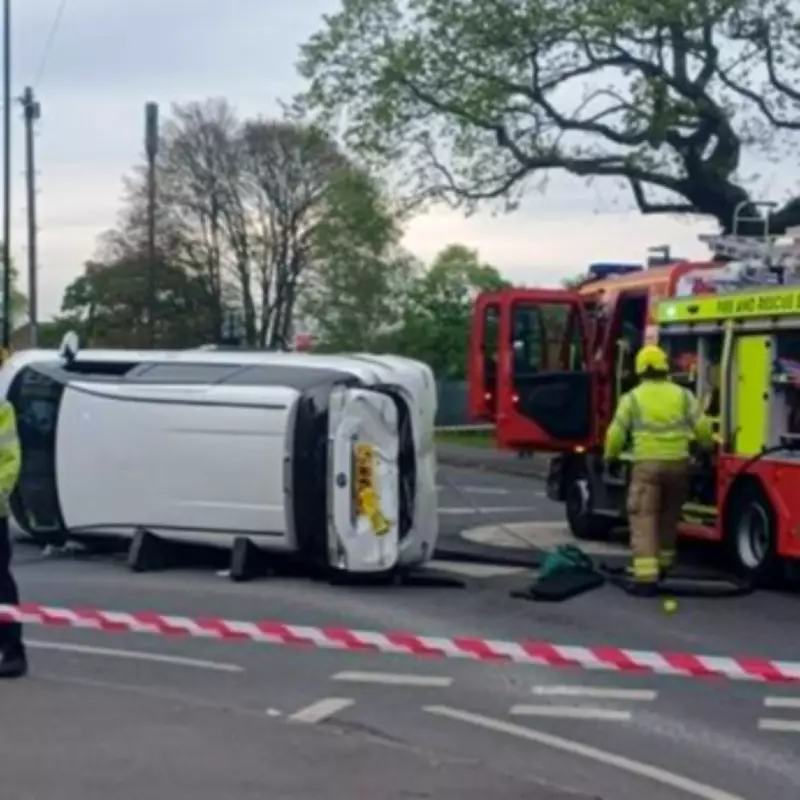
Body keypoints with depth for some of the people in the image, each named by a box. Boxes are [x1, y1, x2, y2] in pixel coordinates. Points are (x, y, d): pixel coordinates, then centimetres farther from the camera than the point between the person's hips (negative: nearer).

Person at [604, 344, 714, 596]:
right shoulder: (683, 395, 6)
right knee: (669, 516, 21)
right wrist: (707, 446, 24)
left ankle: (646, 576, -16)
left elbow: (616, 433, 0)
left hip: (647, 463, -3)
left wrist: (610, 456, 18)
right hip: (678, 462, 3)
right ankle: (662, 564, 33)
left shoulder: (632, 398, 0)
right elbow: (702, 427, 4)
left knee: (643, 518, -5)